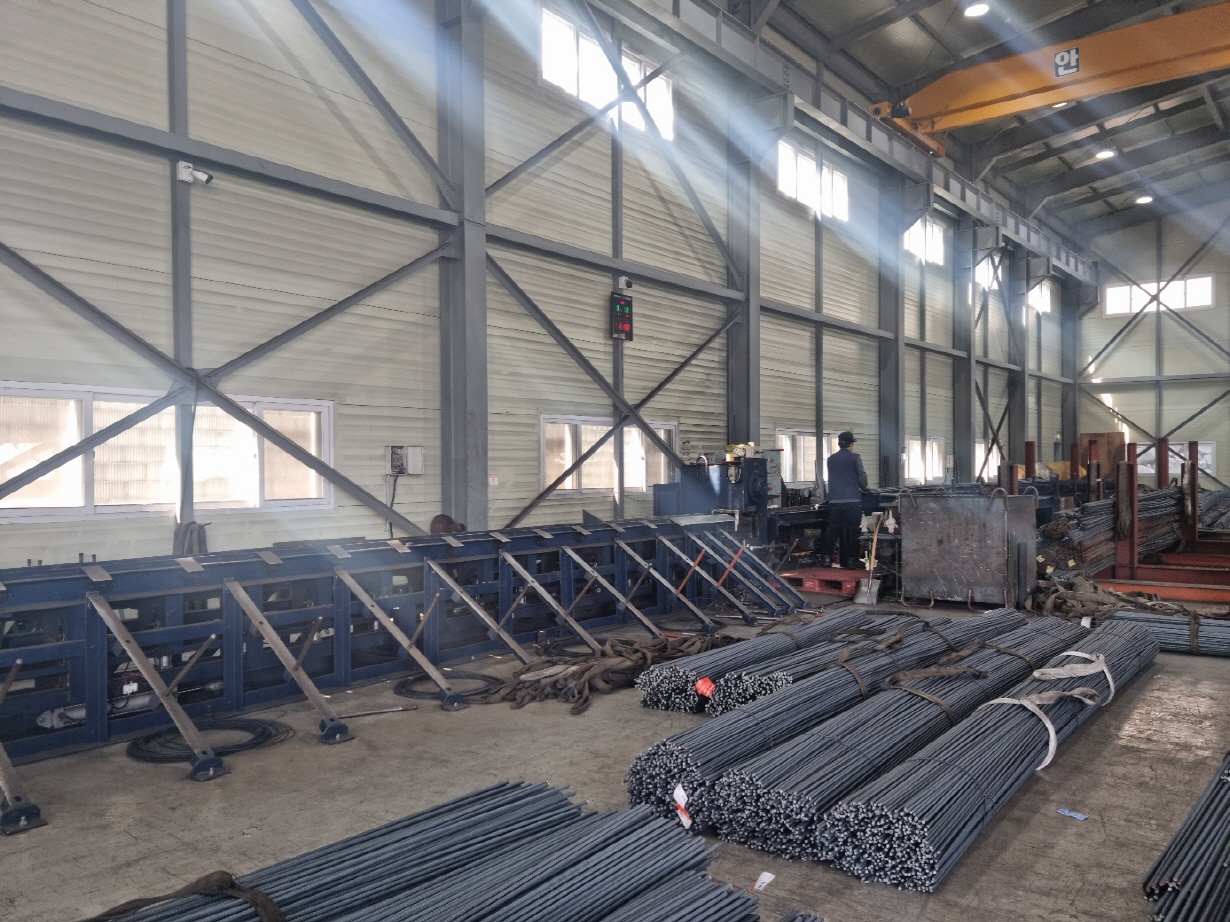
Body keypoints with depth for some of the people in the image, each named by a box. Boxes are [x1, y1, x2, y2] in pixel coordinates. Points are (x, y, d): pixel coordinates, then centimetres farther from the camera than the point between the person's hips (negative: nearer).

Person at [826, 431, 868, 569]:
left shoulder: (831, 459, 10)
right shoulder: (855, 458, -3)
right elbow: (862, 476, -3)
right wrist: (863, 488, 17)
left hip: (835, 500, 4)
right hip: (852, 500, -4)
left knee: (834, 530, 8)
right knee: (852, 530, 2)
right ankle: (852, 560, 2)